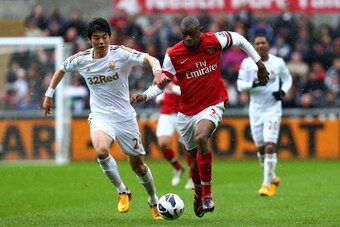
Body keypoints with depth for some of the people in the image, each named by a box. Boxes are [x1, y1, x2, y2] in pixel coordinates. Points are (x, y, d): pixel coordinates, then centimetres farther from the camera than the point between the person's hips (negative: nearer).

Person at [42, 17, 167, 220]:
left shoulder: (120, 53, -13)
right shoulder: (81, 59, -4)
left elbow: (149, 58, -24)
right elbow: (62, 70, 16)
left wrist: (158, 71, -44)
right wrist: (49, 94, 16)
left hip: (125, 116, -1)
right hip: (100, 116, 1)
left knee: (138, 165, 8)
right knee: (101, 151, -31)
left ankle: (154, 202, 34)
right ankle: (122, 192, -9)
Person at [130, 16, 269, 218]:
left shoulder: (215, 41, -10)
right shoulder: (173, 55, -8)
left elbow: (239, 39, 8)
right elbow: (162, 82, 1)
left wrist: (259, 63, 14)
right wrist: (145, 96, -18)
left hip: (212, 105, -3)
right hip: (187, 112, 3)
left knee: (201, 138, -32)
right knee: (195, 158, 13)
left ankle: (207, 195, -22)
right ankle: (198, 195, 44)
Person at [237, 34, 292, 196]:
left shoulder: (278, 62, 0)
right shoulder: (247, 63, -2)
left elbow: (287, 79, 14)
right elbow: (240, 85, -3)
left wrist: (283, 91, -5)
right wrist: (253, 84, -22)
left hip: (273, 109, -2)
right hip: (255, 109, 2)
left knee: (270, 146, -14)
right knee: (260, 149, 8)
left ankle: (267, 184, -9)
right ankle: (273, 178, 31)